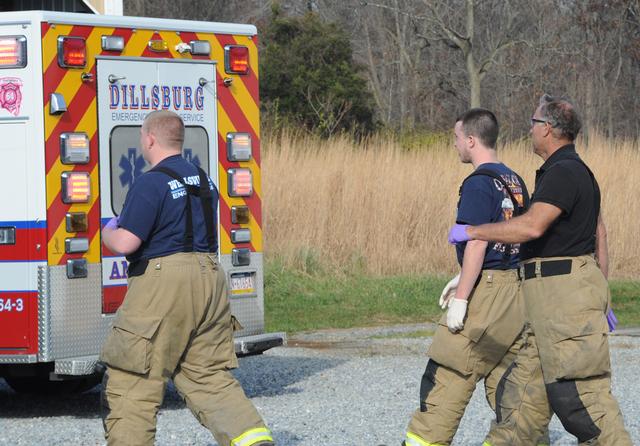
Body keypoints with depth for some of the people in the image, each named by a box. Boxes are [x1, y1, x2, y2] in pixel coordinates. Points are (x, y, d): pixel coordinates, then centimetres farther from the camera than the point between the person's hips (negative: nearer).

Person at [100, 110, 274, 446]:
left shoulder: (150, 183, -12)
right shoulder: (203, 181, 14)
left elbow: (126, 243, -18)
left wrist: (107, 233, 5)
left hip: (163, 284, -8)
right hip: (210, 278, 8)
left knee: (131, 380, 0)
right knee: (209, 375, 10)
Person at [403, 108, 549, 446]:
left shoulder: (478, 184, -13)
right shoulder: (515, 182, 14)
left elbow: (477, 244, -19)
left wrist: (461, 298, -18)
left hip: (485, 292, -8)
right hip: (515, 289, 8)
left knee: (446, 375, -2)